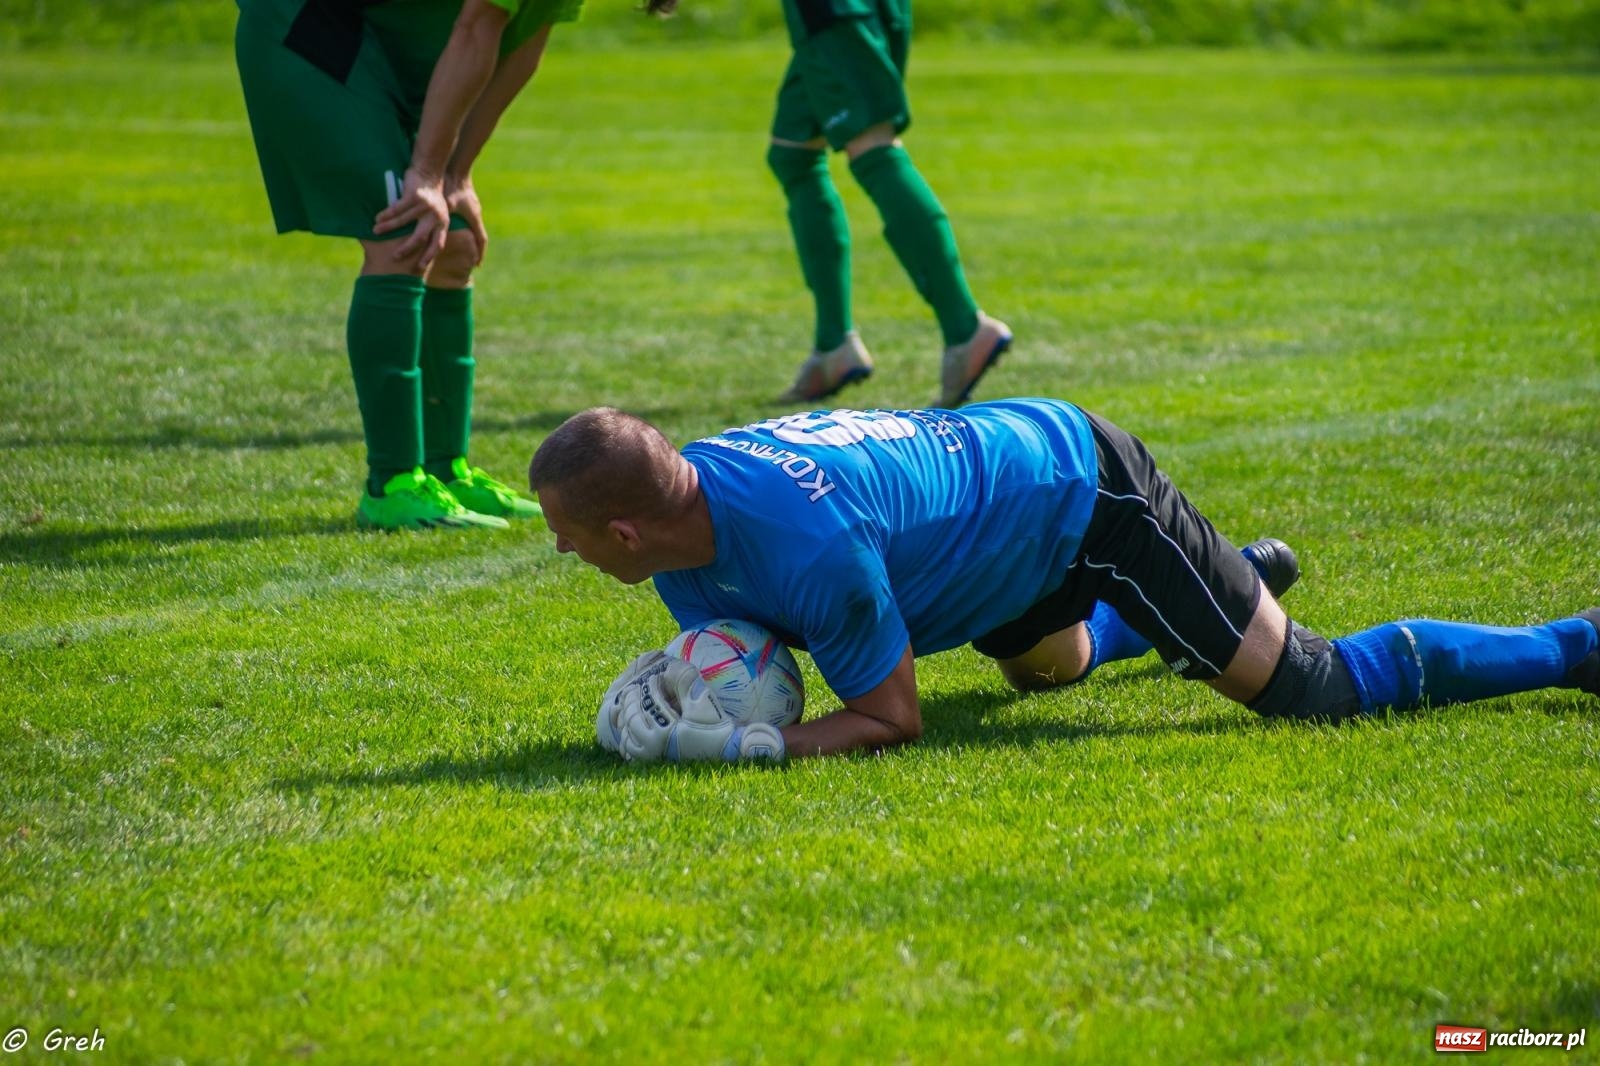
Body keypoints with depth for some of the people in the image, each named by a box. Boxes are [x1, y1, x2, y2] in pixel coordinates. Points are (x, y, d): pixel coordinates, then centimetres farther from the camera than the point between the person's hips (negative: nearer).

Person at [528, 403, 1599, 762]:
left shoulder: (811, 545, -38)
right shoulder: (687, 514, -13)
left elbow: (893, 719, -26)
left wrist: (744, 747, -38)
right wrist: (677, 692, -23)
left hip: (1088, 494, -9)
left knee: (1318, 689, -4)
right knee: (1054, 666, 39)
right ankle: (1240, 581, 61)